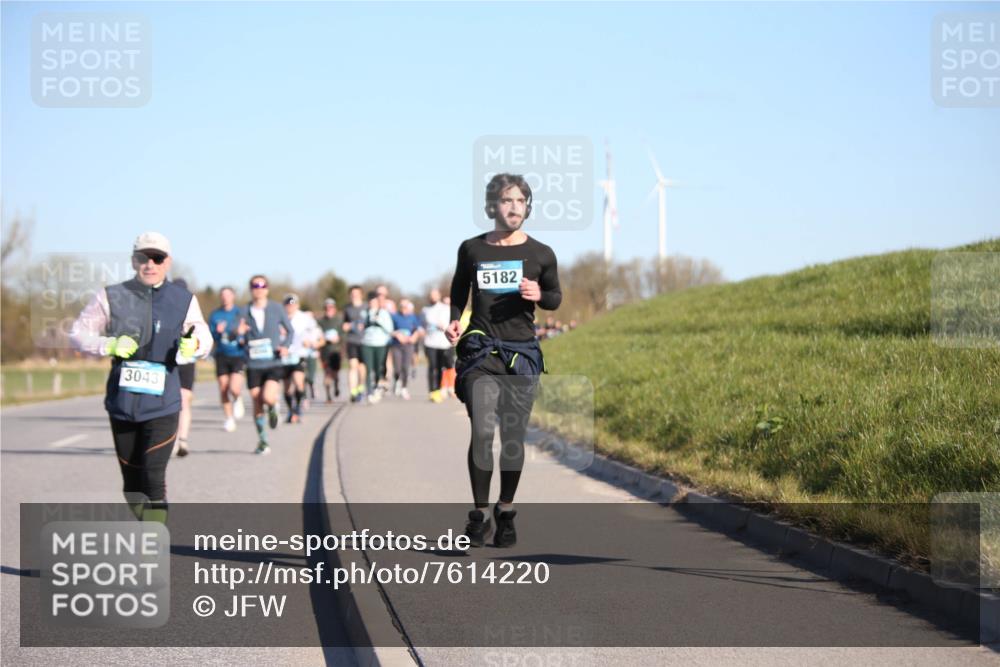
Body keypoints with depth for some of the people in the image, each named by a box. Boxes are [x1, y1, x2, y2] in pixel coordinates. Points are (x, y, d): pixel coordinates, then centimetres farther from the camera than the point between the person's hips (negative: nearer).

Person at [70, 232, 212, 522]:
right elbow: (78, 333, 1)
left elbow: (204, 338, 10)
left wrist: (194, 345, -15)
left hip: (162, 404, -2)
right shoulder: (112, 297, 0)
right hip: (122, 401, 2)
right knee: (131, 481, 10)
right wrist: (111, 345, -17)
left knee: (154, 477, -13)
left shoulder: (184, 301, 2)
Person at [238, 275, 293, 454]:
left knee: (268, 397, -21)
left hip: (273, 363, -1)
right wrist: (238, 332, -21)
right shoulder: (245, 311, 2)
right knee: (257, 403, 4)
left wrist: (285, 346, -8)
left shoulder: (276, 309, 2)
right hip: (253, 365, 1)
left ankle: (273, 407, 16)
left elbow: (290, 331, 11)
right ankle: (262, 441, 19)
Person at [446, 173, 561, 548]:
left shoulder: (541, 254, 4)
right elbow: (458, 293, 20)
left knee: (514, 435, 2)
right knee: (482, 432, -11)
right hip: (481, 351, -1)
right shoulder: (472, 249, 5)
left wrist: (539, 296, -6)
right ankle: (479, 513, -2)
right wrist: (454, 321, 1)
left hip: (522, 353, 1)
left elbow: (556, 298, 16)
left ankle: (506, 512, 16)